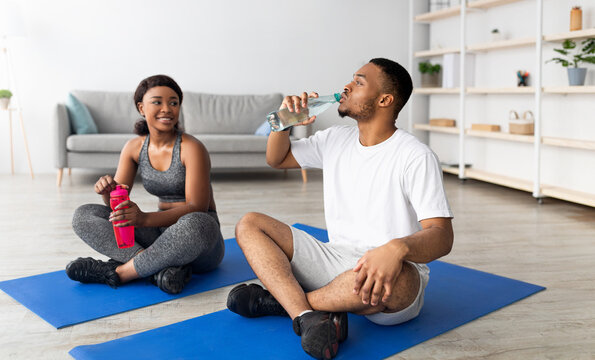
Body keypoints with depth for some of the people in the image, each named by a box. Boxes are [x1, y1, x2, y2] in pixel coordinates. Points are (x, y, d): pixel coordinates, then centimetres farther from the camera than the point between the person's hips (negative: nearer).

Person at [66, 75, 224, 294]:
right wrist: (108, 191, -24)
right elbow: (117, 204, 2)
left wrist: (145, 219, -36)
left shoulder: (191, 148, -14)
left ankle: (119, 272, -20)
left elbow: (197, 207, -21)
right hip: (161, 230, 6)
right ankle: (160, 266, -26)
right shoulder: (134, 148, 3)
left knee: (193, 224, -41)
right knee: (84, 215, -7)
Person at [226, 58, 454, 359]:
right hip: (337, 260, 6)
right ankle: (308, 317, -29)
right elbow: (277, 159, 22)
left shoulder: (415, 157, -12)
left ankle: (282, 300, -16)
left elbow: (442, 237, -20)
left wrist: (397, 248, -42)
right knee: (249, 225, -5)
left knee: (395, 278, -43)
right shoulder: (335, 140, 9)